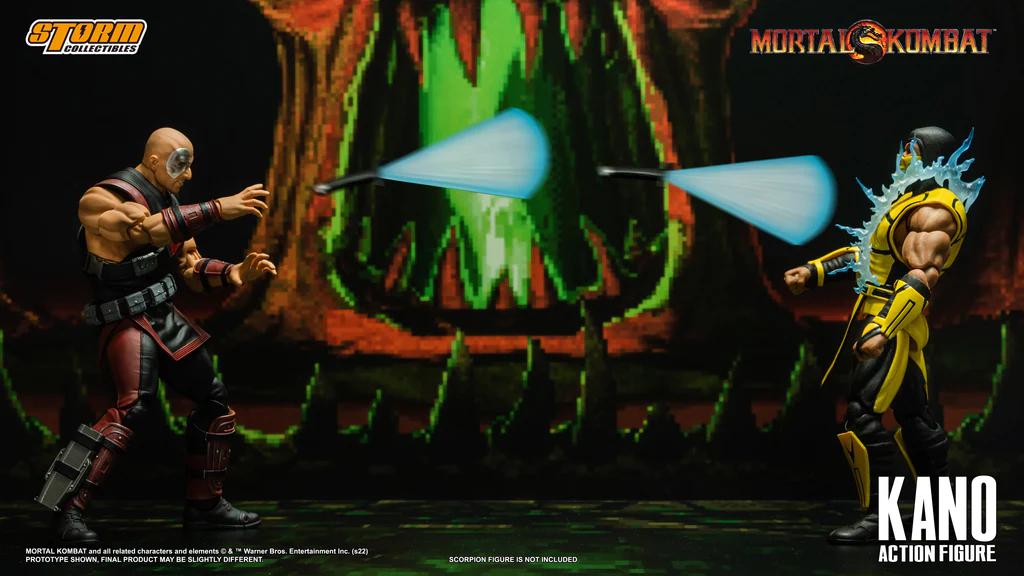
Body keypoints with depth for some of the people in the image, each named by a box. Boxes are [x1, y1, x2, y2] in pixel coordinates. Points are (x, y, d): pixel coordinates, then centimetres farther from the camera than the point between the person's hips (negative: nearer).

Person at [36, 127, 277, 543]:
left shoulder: (169, 206, 13)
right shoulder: (105, 199, -13)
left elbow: (190, 268, 14)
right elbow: (148, 229, -33)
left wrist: (234, 273, -6)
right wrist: (218, 209, -38)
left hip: (166, 319, 9)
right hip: (127, 322, -9)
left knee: (215, 400, 11)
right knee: (135, 407, -26)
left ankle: (205, 504, 23)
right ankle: (68, 508, -20)